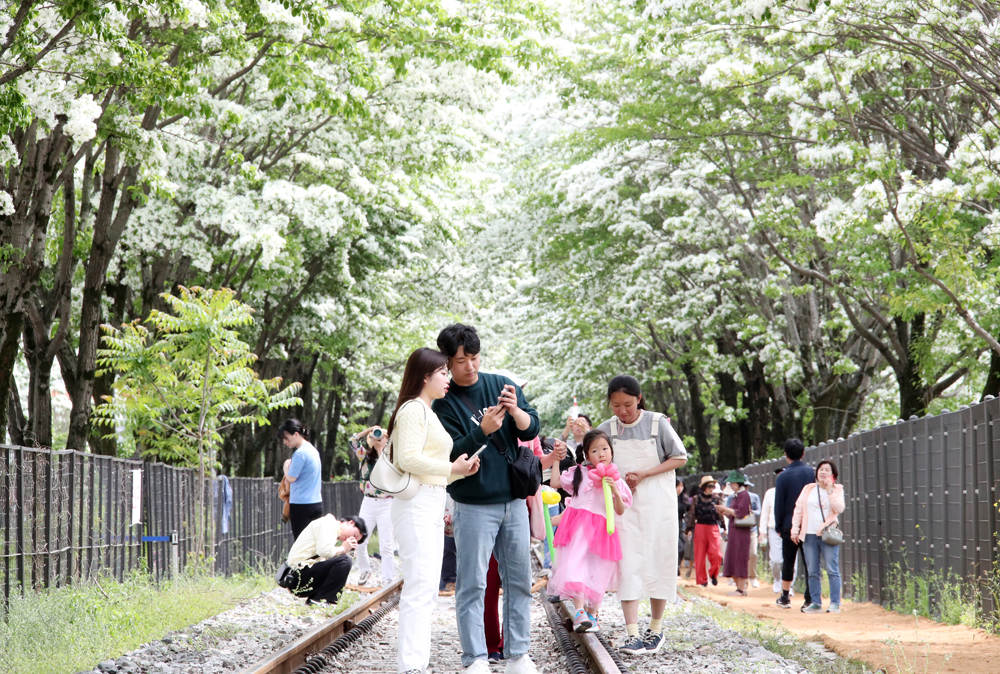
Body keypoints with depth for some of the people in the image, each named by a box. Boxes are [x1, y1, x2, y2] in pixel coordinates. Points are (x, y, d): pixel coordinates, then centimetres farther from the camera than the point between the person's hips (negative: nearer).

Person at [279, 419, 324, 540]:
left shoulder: (300, 454, -15)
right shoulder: (313, 450, 13)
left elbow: (291, 478, -14)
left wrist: (286, 467, 3)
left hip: (301, 504, -8)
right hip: (317, 503, 8)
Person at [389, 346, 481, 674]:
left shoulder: (428, 412, 23)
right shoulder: (413, 409, -9)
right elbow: (409, 459, -19)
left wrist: (461, 470, 14)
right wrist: (452, 468, -14)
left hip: (432, 505, 11)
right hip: (417, 503, -11)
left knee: (425, 588, 10)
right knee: (420, 585, -16)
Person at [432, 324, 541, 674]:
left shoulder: (501, 385, 5)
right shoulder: (443, 402, -7)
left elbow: (532, 429, 2)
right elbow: (452, 455, -14)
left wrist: (516, 411, -19)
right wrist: (483, 430, -29)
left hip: (514, 501, 4)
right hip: (474, 506, -4)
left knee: (519, 580, 8)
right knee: (472, 584, -4)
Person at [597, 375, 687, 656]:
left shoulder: (657, 423, -6)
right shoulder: (607, 429, 2)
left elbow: (679, 458, -3)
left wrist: (644, 474, -12)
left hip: (657, 502, -1)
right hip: (624, 502, 1)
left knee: (658, 562, 2)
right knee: (628, 565, -9)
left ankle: (656, 629, 16)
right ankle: (633, 634, -13)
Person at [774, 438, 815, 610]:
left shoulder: (783, 477, -6)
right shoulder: (812, 473, 0)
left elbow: (779, 504, -3)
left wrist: (778, 527, 6)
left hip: (790, 526, -1)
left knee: (788, 562, 9)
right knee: (809, 562, 3)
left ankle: (785, 598, 15)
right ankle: (810, 598, -3)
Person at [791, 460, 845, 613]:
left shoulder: (837, 490, 7)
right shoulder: (808, 489, 12)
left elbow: (839, 509, -10)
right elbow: (798, 509, 12)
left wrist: (829, 491, -12)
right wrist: (795, 530, 5)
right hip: (809, 535, 3)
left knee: (832, 570, -8)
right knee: (812, 572, 5)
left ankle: (835, 603, -5)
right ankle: (815, 603, 10)